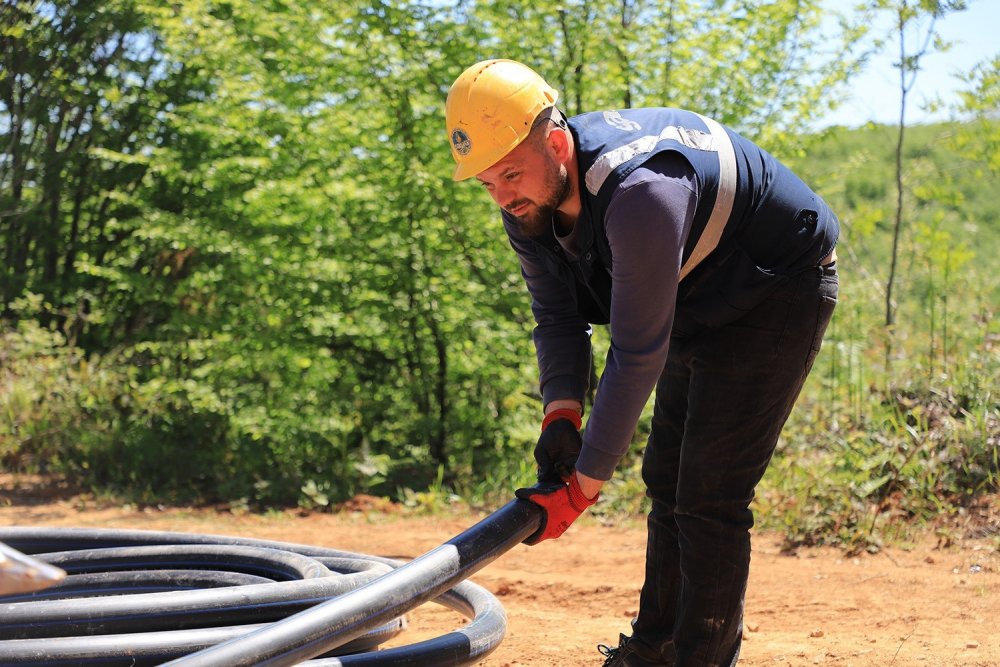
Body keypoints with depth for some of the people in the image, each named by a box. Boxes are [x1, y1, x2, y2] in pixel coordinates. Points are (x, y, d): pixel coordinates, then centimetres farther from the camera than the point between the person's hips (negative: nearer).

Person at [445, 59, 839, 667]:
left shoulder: (638, 194, -40)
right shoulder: (528, 202, -13)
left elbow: (638, 354, -36)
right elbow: (559, 317, -4)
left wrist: (583, 486, -31)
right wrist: (561, 416, -21)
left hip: (781, 291, -9)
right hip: (703, 307, 9)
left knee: (711, 493, -12)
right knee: (667, 479, 12)